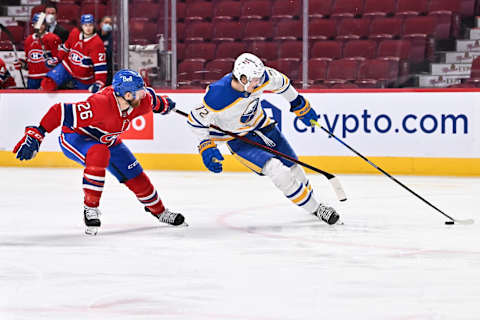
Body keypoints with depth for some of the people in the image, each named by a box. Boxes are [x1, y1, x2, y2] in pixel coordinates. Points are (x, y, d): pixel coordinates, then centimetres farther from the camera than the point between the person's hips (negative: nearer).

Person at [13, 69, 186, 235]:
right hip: (74, 137, -7)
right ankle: (90, 208, -26)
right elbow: (60, 112, -40)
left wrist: (162, 104, 27)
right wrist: (35, 135, -42)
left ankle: (159, 211, 34)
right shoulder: (99, 105, -41)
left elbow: (149, 96, 7)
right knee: (99, 154, -39)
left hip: (107, 140, 7)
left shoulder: (142, 102, -19)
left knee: (136, 177, 5)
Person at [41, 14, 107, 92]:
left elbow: (100, 66, -25)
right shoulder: (74, 33, -6)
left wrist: (99, 83, -34)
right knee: (48, 84, -16)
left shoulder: (97, 43, -21)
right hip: (68, 67, 2)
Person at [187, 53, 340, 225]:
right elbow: (196, 119, -18)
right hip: (239, 140, -6)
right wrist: (206, 147, -23)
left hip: (262, 126, 6)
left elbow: (280, 82, 4)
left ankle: (312, 200, 41)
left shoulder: (261, 77, -19)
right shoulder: (218, 96, -33)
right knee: (276, 169, -21)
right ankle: (314, 208, -7)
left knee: (293, 167, 13)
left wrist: (299, 104, 13)